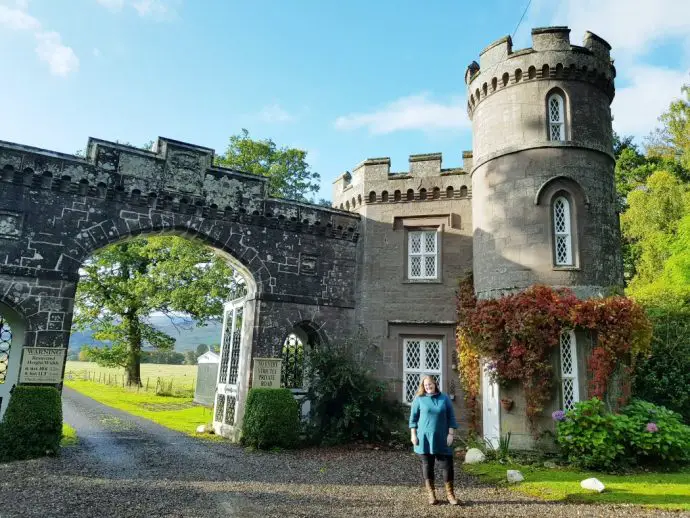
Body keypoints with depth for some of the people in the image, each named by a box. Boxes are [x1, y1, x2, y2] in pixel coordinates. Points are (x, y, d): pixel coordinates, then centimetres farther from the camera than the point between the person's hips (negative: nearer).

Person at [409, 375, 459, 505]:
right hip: (424, 438, -1)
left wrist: (451, 434, -2)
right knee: (427, 466, 5)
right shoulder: (419, 399, 0)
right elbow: (413, 418, 2)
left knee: (447, 465, 0)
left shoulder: (445, 399, 4)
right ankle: (431, 494, 16)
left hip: (442, 438, 1)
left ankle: (450, 494, 13)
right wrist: (413, 435, -3)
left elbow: (451, 417, 5)